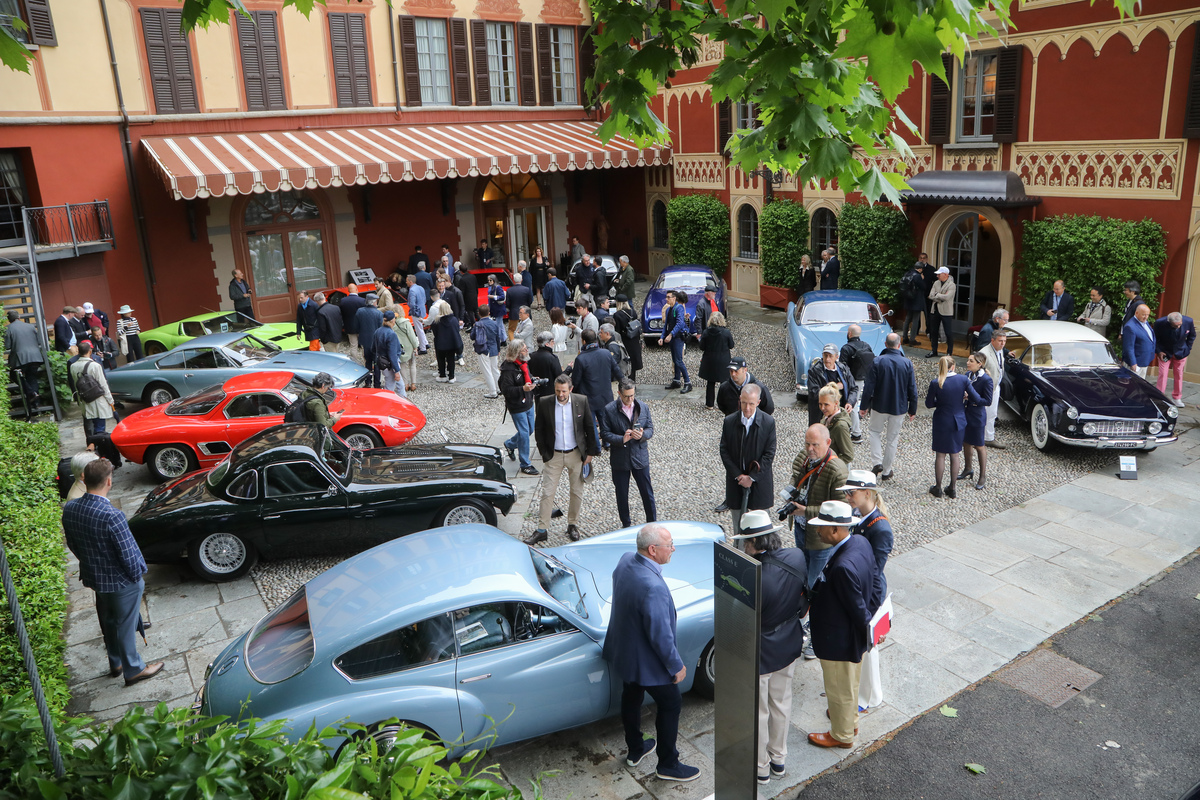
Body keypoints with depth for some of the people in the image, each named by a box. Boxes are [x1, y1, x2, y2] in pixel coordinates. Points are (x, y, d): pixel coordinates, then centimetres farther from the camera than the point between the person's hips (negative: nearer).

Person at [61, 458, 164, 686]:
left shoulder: (69, 509, -11)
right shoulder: (112, 516, -34)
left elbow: (72, 544, 5)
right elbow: (128, 554, -26)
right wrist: (138, 575, -7)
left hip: (94, 578, 7)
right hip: (121, 581, -7)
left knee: (108, 622, 26)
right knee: (125, 625, 12)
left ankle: (116, 663, 44)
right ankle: (133, 669, 30)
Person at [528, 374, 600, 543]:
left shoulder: (582, 401, -8)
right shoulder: (544, 403, -9)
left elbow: (590, 428, 1)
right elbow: (538, 430, 1)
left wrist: (590, 452, 1)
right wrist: (544, 453, -1)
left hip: (576, 454, 1)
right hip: (554, 455, -1)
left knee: (577, 492, 11)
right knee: (547, 492, 0)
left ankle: (573, 525, 28)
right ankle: (542, 530, 9)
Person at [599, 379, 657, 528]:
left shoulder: (643, 407, -1)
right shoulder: (609, 410, -9)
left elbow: (650, 428, 4)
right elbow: (604, 433, -9)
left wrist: (642, 435, -19)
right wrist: (621, 439, -24)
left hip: (640, 457, 1)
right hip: (619, 459, -1)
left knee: (647, 492, 9)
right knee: (622, 494, 12)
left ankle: (652, 523, 26)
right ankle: (626, 525, 30)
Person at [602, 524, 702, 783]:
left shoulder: (626, 560, -12)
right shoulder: (652, 588, -39)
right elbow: (660, 636, -29)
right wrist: (676, 666, -14)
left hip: (622, 651, 8)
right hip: (646, 661, -8)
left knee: (631, 698, 26)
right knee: (670, 704, 14)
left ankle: (635, 750, 49)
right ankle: (668, 765, 32)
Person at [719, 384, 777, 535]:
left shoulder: (768, 422, -9)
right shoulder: (729, 421, -5)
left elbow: (769, 454, -8)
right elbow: (724, 451, -2)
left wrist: (752, 477, -13)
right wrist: (738, 475, -11)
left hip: (759, 482, -1)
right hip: (736, 481, 1)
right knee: (738, 524, 9)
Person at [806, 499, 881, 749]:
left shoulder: (843, 567, -38)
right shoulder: (861, 542, -10)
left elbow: (858, 608, -25)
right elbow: (874, 588, 3)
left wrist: (868, 627, -7)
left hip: (839, 641, -9)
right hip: (854, 635, 9)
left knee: (840, 689, 17)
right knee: (850, 682, 31)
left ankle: (842, 735, 40)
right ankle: (850, 720, 54)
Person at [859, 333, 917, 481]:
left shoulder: (877, 362, -12)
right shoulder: (907, 363, -8)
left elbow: (869, 386, -10)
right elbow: (912, 389, -3)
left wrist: (864, 406, 0)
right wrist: (912, 410, 7)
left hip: (879, 406, -1)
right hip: (899, 408, 1)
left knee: (875, 431, 21)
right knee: (893, 439, 13)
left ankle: (876, 462, 4)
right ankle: (886, 472, 20)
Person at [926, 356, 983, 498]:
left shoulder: (935, 383, -16)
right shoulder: (963, 379, -11)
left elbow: (929, 404, -5)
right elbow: (977, 400, -9)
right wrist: (964, 399, 10)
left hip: (941, 422, -2)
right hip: (959, 422, 2)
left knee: (940, 455, 10)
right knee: (955, 454, 15)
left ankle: (937, 488, 20)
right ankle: (953, 488, 23)